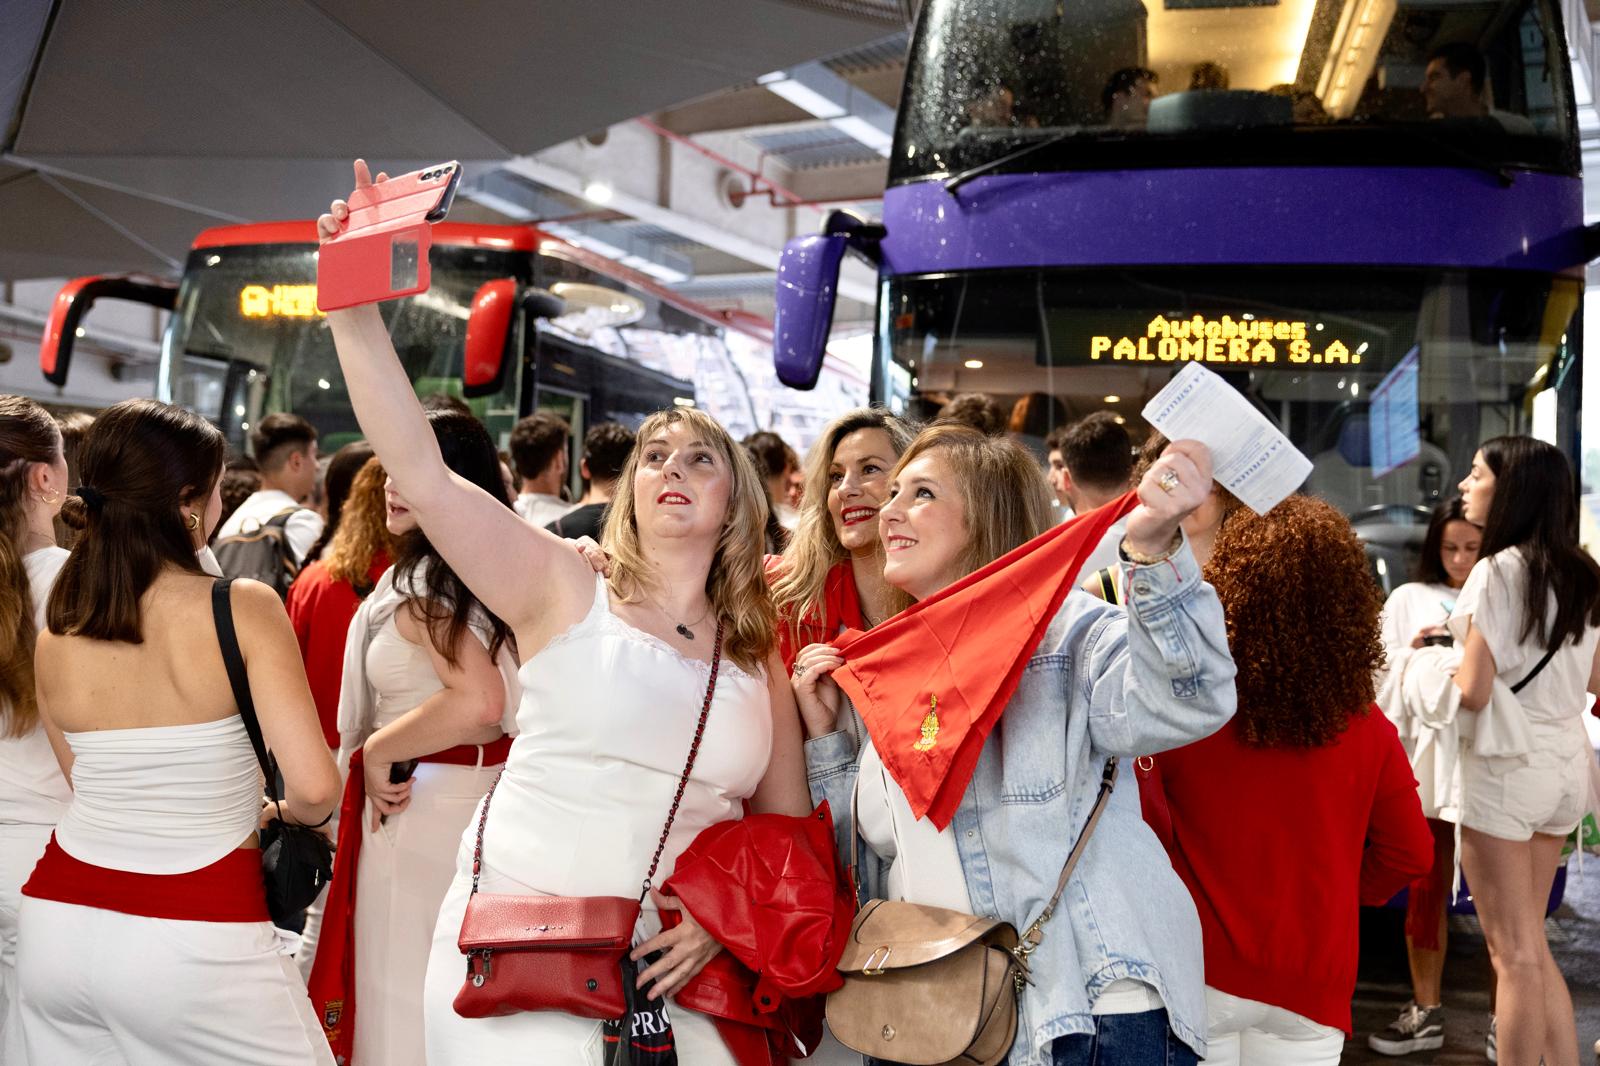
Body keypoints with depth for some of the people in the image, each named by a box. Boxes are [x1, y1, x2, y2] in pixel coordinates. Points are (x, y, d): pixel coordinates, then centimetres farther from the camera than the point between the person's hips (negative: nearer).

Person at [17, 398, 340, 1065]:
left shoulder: (53, 641, 1)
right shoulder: (245, 610, -14)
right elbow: (315, 788, -17)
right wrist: (288, 817, 6)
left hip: (58, 929, 6)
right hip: (195, 935, -5)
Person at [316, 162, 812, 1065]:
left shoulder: (761, 658, 7)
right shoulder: (567, 590, -2)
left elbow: (789, 830, 12)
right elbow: (420, 472, -12)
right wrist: (355, 312, -20)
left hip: (665, 973, 3)